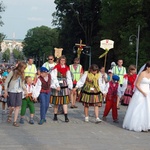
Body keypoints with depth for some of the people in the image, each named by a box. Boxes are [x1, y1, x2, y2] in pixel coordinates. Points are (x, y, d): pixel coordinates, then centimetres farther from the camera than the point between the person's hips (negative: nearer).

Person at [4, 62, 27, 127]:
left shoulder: (22, 74, 7)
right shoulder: (12, 72, -10)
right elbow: (6, 82, -6)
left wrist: (25, 90, 4)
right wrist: (5, 91, -9)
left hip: (19, 92, 5)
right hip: (11, 91, -5)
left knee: (18, 106, -2)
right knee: (12, 107, -5)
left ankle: (15, 121, 4)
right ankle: (9, 116, 26)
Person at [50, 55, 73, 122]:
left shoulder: (67, 68, 9)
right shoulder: (56, 68, -2)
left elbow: (69, 78, 11)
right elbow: (54, 77, -9)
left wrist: (70, 87, 5)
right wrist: (57, 86, -16)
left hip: (64, 86, 2)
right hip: (56, 86, -2)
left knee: (65, 102, -5)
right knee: (56, 102, 7)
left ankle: (66, 117, -8)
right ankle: (55, 116, 19)